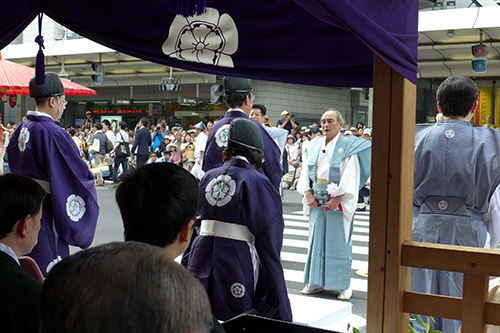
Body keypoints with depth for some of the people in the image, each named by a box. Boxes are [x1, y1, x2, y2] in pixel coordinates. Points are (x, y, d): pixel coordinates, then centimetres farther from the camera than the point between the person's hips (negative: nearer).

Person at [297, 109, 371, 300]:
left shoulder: (348, 147, -5)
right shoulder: (315, 145, 10)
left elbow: (350, 175, -12)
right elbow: (307, 171, 9)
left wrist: (338, 198, -19)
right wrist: (308, 193, -5)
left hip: (339, 200, -5)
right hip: (317, 200, 5)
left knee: (339, 240, 0)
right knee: (317, 238, 8)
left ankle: (344, 285, 9)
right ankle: (316, 281, 18)